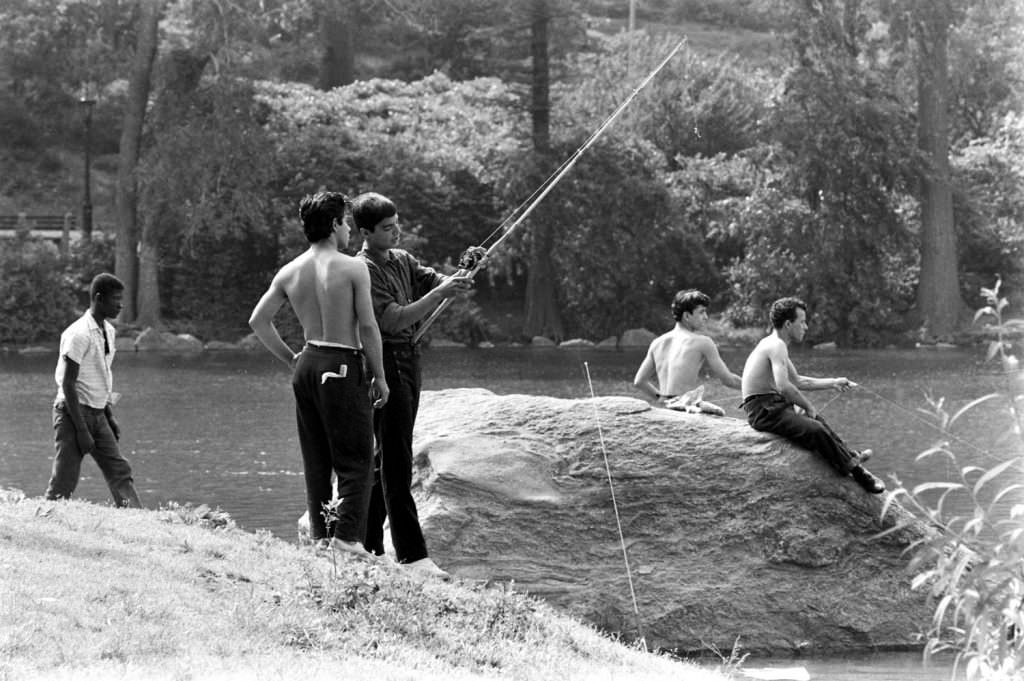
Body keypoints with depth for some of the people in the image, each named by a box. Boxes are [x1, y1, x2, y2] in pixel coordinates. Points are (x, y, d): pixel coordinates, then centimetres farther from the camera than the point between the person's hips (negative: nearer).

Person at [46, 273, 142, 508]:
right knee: (63, 484, -4)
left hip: (98, 415, 8)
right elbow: (68, 384, -19)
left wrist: (110, 416, 14)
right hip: (74, 413, -8)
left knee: (119, 472, 1)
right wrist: (81, 431, -20)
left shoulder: (108, 331, 9)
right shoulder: (79, 334, -18)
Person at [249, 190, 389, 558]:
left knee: (316, 460, 13)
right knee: (356, 460, -2)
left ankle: (319, 536, 14)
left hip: (307, 364, 6)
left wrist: (290, 358, 15)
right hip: (343, 366, -6)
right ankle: (347, 536, -13)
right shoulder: (352, 268, -10)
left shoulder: (290, 272, 6)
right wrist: (379, 376, -3)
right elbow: (368, 327, -12)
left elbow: (258, 320, 8)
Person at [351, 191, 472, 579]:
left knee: (388, 456, 13)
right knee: (396, 462, -10)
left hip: (408, 360, 9)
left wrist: (461, 276, -15)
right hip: (385, 363, -9)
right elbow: (395, 319, -22)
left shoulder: (402, 260, 13)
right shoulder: (365, 271, -14)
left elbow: (434, 281, 7)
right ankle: (411, 554, -13)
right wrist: (440, 294, -27)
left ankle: (368, 544, 21)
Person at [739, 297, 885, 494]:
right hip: (764, 410, -11)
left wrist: (832, 383, 27)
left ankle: (849, 457, 35)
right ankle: (856, 471, -17)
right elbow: (784, 386, -30)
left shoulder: (774, 345, 17)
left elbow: (798, 381, 29)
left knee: (816, 420, 27)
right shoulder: (776, 346, -17)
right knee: (815, 430, -23)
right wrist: (808, 406, -16)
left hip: (773, 407, 11)